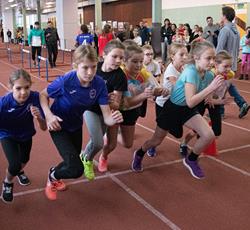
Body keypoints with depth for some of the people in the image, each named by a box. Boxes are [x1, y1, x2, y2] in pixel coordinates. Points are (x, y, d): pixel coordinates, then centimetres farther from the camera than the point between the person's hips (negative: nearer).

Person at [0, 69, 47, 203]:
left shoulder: (35, 98, -34)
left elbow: (44, 128, -30)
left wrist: (39, 118, -49)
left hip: (26, 134, 3)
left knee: (24, 160, 25)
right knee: (14, 165, -19)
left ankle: (19, 171, 64)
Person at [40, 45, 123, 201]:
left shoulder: (99, 84, -23)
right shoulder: (65, 81, -32)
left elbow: (107, 117, -24)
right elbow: (43, 95, -13)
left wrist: (114, 119, -48)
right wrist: (49, 115, -30)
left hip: (76, 126, 5)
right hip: (58, 125, -5)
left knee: (73, 162, 26)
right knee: (76, 169, -15)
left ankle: (56, 176, 59)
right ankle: (53, 175, 19)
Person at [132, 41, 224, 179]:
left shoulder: (208, 74, -10)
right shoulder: (190, 72, -31)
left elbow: (201, 97, 2)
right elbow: (190, 102, -38)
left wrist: (216, 87, -8)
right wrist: (211, 87, -40)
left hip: (188, 110, 6)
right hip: (172, 108, -5)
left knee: (209, 136, -13)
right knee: (157, 140, 11)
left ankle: (191, 160, 14)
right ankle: (139, 154, 44)